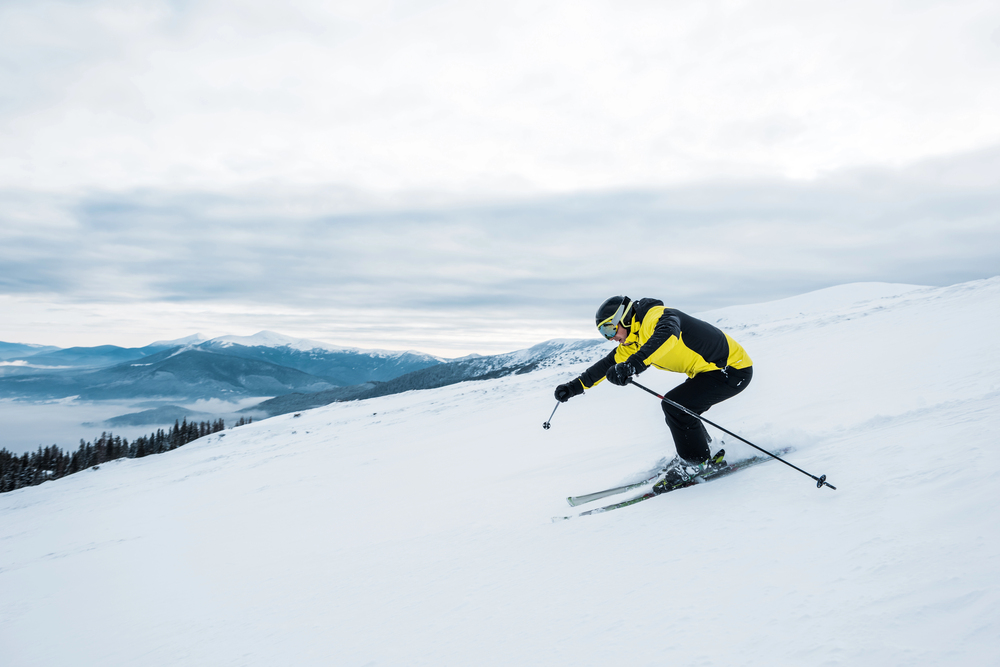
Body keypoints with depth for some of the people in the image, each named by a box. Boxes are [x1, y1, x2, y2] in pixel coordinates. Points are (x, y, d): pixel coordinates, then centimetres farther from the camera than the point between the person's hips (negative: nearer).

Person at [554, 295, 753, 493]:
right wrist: (576, 386, 10)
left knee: (674, 405, -18)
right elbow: (608, 364, 14)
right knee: (678, 411, 11)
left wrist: (634, 364, -55)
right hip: (712, 369, 10)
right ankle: (709, 453, 27)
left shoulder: (655, 316, -22)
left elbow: (668, 334, -44)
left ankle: (696, 462, -2)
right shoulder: (632, 342, 8)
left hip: (733, 370, -10)